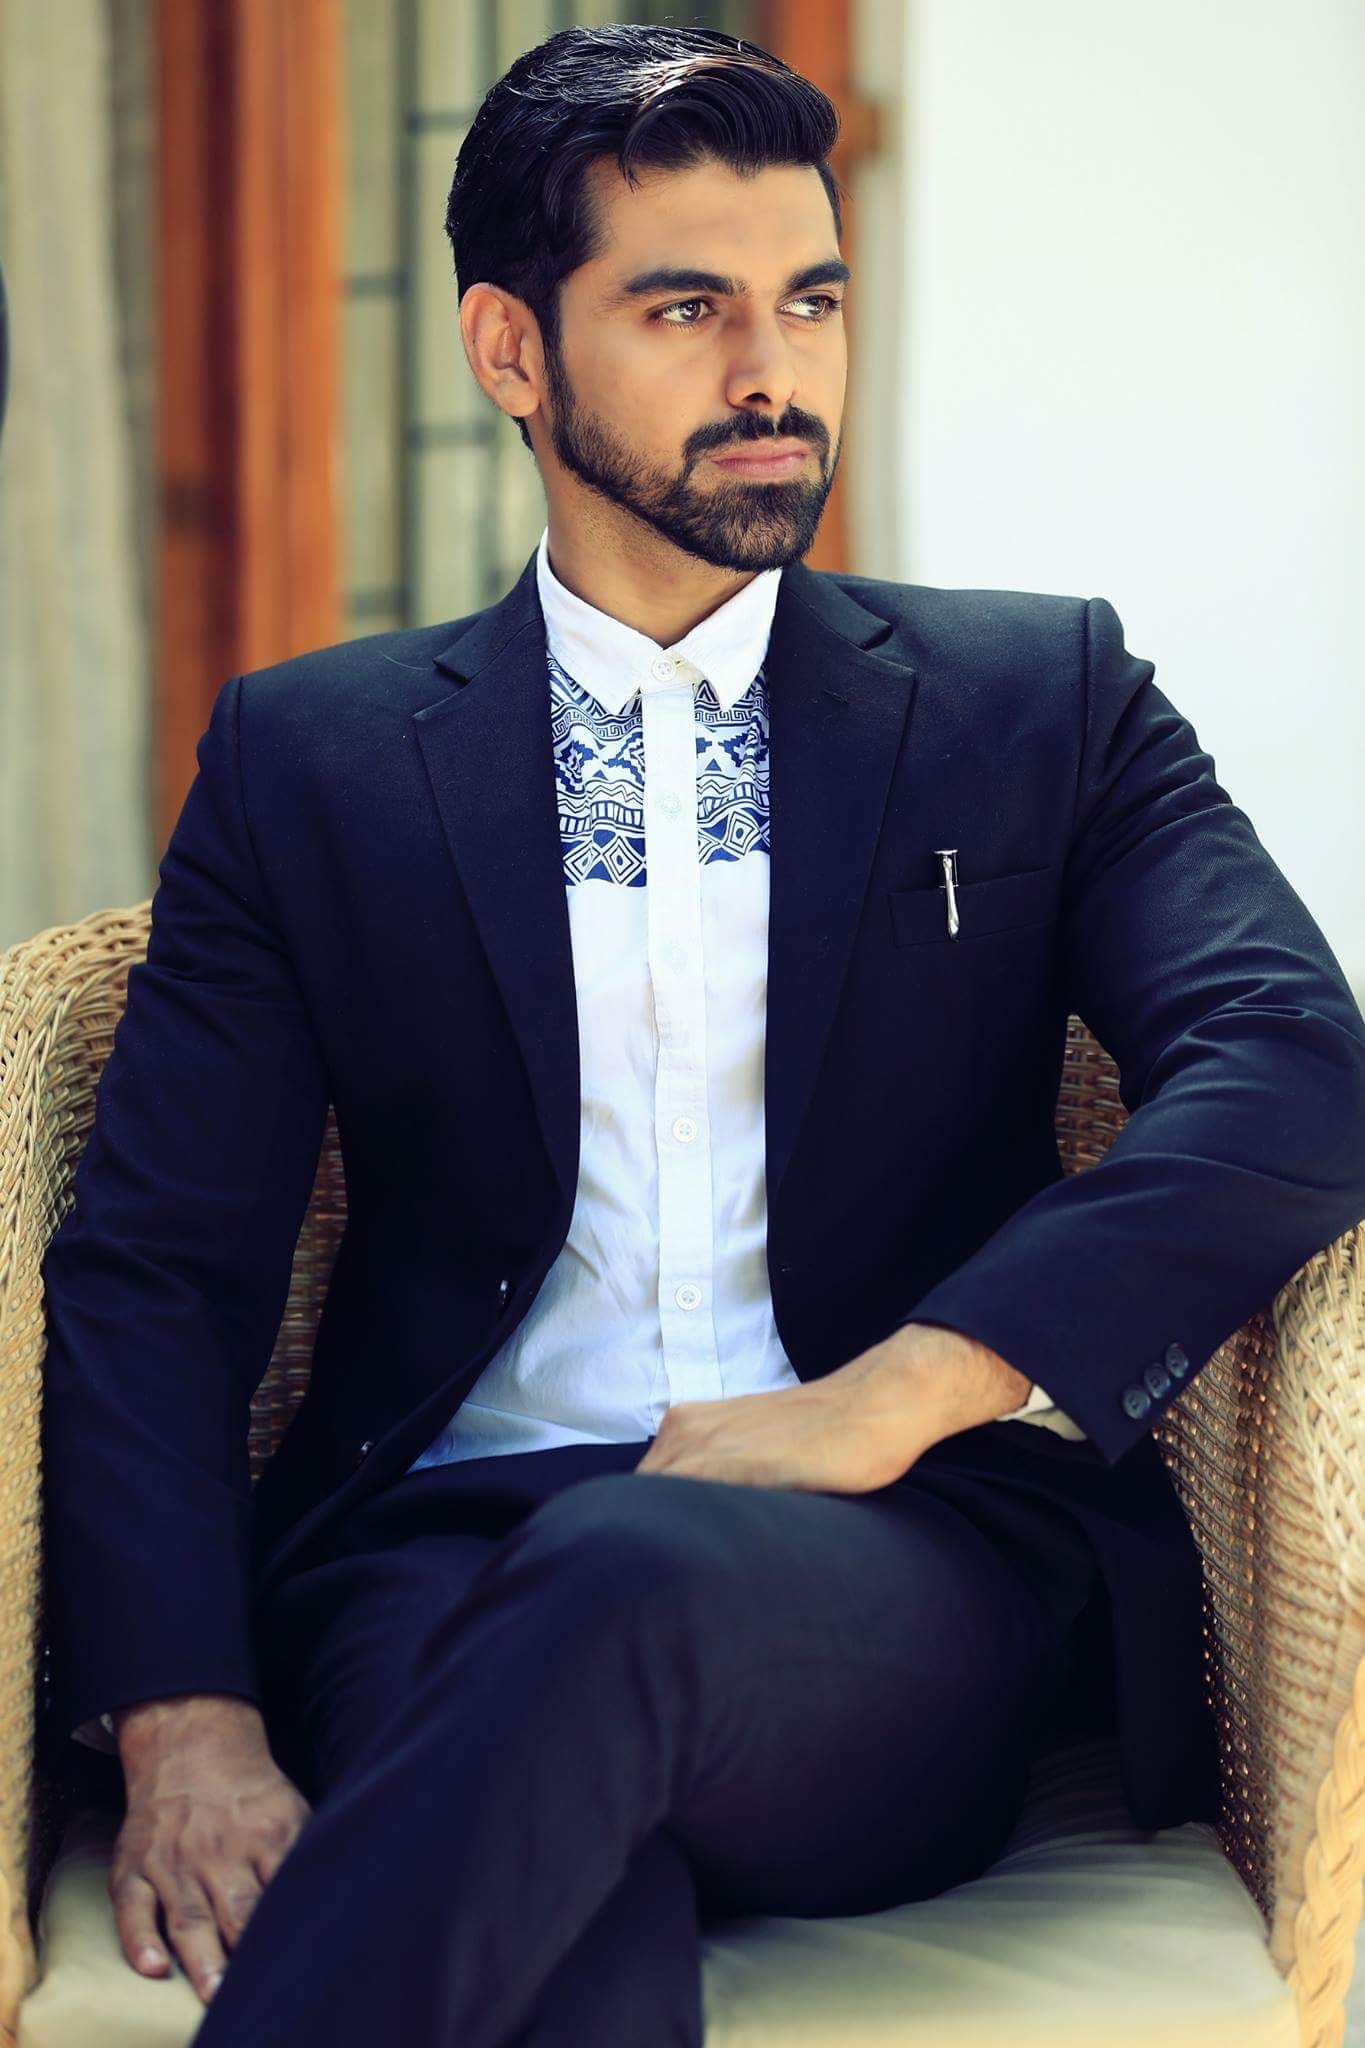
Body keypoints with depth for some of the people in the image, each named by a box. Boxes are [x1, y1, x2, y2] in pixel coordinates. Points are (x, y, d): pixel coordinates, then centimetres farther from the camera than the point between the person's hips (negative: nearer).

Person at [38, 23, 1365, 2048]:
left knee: (629, 1578, -36)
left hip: (906, 1596, 1)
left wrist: (885, 1401, -15)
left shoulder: (1042, 699, 13)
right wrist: (184, 1724, -11)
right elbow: (151, 1268, 7)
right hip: (446, 1556, 0)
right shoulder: (310, 759, 14)